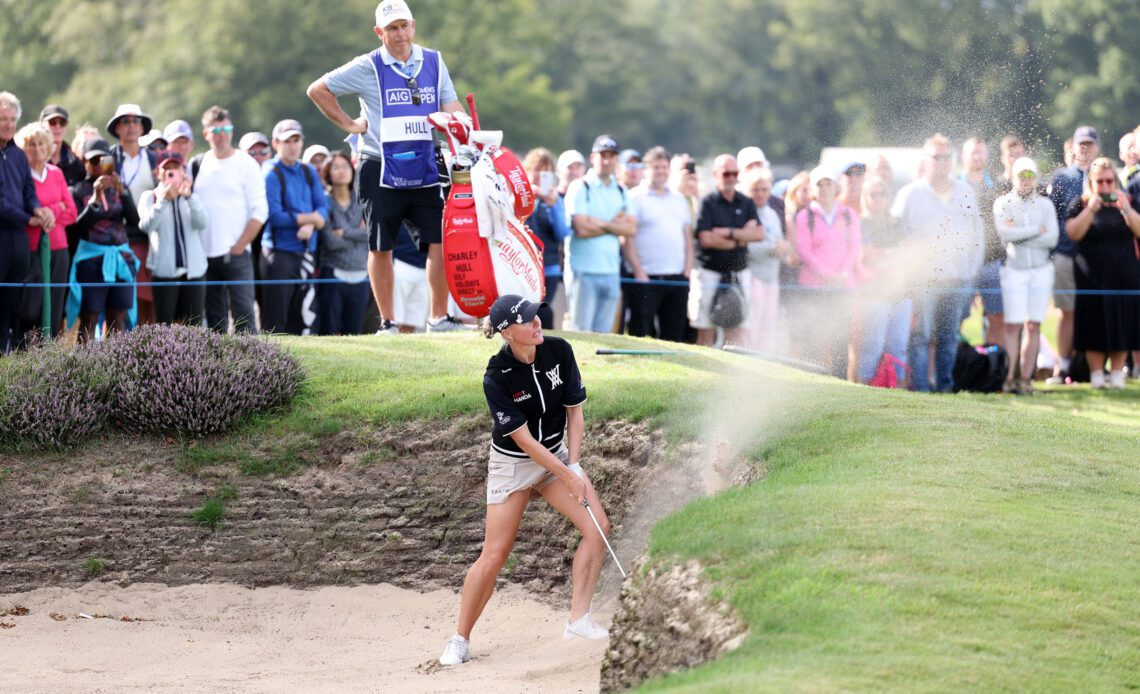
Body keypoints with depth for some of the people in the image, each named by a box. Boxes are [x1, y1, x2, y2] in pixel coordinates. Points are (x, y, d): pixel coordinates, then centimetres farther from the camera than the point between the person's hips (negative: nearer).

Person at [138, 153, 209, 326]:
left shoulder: (191, 197, 14)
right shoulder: (150, 196, 6)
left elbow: (202, 223, -5)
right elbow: (146, 225, -13)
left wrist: (189, 197, -19)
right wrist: (163, 200, -25)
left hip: (193, 269, 3)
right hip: (164, 270, -3)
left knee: (193, 326, 2)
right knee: (164, 326, -2)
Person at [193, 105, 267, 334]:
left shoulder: (246, 164, 0)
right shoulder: (198, 164, 10)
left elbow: (259, 211, -4)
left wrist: (239, 247, -10)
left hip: (236, 255, -4)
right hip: (204, 254, 4)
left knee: (242, 313, -10)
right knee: (214, 319, 6)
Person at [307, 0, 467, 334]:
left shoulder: (433, 62, 9)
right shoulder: (368, 67, -1)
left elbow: (450, 107, 9)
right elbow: (318, 90, 5)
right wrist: (349, 124, 1)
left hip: (425, 171, 2)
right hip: (381, 171, -2)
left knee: (440, 241, -6)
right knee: (381, 248, 4)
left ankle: (439, 317, 3)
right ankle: (387, 322, 13)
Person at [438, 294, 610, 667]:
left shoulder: (559, 351, -12)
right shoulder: (497, 377, -24)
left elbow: (574, 411, -2)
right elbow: (524, 440, -21)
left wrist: (574, 464, -11)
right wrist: (568, 477, -21)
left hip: (559, 455, 5)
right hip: (512, 464, -5)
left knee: (597, 526, -12)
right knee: (494, 555, -6)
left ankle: (579, 620, -5)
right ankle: (460, 640, 8)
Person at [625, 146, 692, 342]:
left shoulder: (679, 199, 17)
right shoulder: (635, 197, -1)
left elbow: (688, 237, 19)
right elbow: (628, 239, -7)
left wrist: (688, 271, 7)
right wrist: (639, 273, -13)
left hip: (677, 278, 6)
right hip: (646, 278, -6)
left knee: (674, 334, 6)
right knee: (642, 333, -7)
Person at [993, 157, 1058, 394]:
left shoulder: (1045, 205, 8)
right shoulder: (1003, 203, 3)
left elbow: (1052, 239, -4)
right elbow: (1005, 233, -14)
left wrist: (1019, 236, -9)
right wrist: (1037, 230, -8)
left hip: (1041, 270, 2)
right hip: (1014, 270, -2)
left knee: (1033, 326, 0)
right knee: (1013, 326, -8)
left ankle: (1026, 378, 2)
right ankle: (1009, 378, -9)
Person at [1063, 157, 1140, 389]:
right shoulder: (1080, 203, 4)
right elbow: (1073, 233, -10)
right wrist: (1091, 209, -19)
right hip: (1093, 277, -2)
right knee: (1095, 326, -4)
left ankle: (1117, 372, 7)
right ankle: (1096, 373, 2)